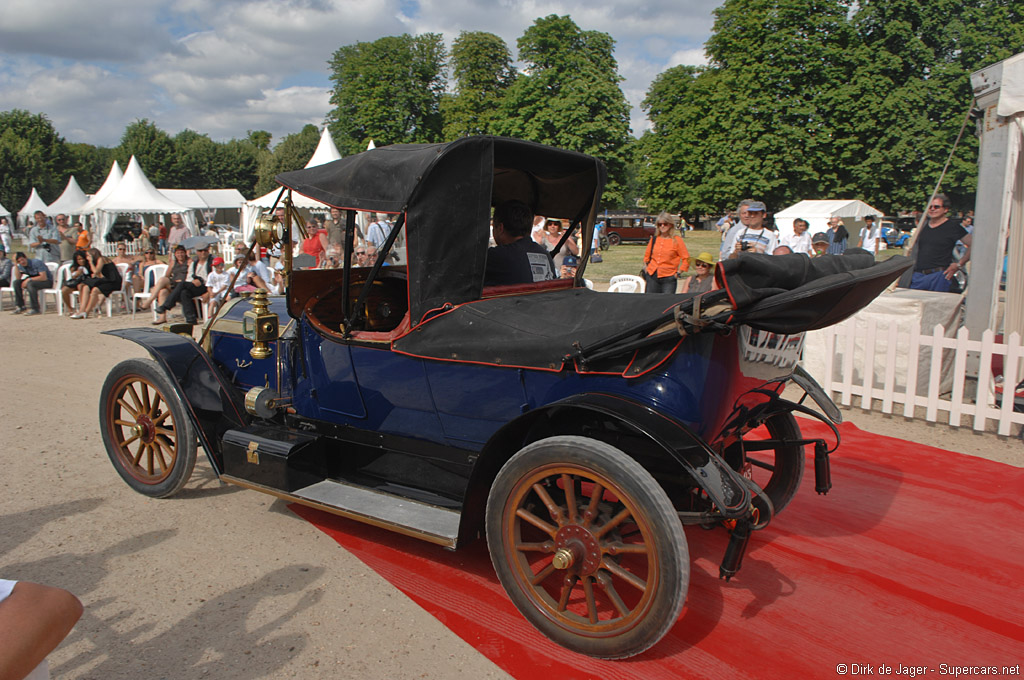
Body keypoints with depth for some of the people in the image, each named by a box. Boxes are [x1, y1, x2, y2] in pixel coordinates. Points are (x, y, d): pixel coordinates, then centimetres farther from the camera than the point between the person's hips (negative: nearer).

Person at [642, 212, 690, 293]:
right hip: (652, 276, 4)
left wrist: (679, 272, -5)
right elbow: (647, 255, 23)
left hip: (668, 278, -4)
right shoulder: (654, 239, 9)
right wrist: (645, 266, 12)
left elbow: (686, 258, -1)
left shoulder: (677, 240, -3)